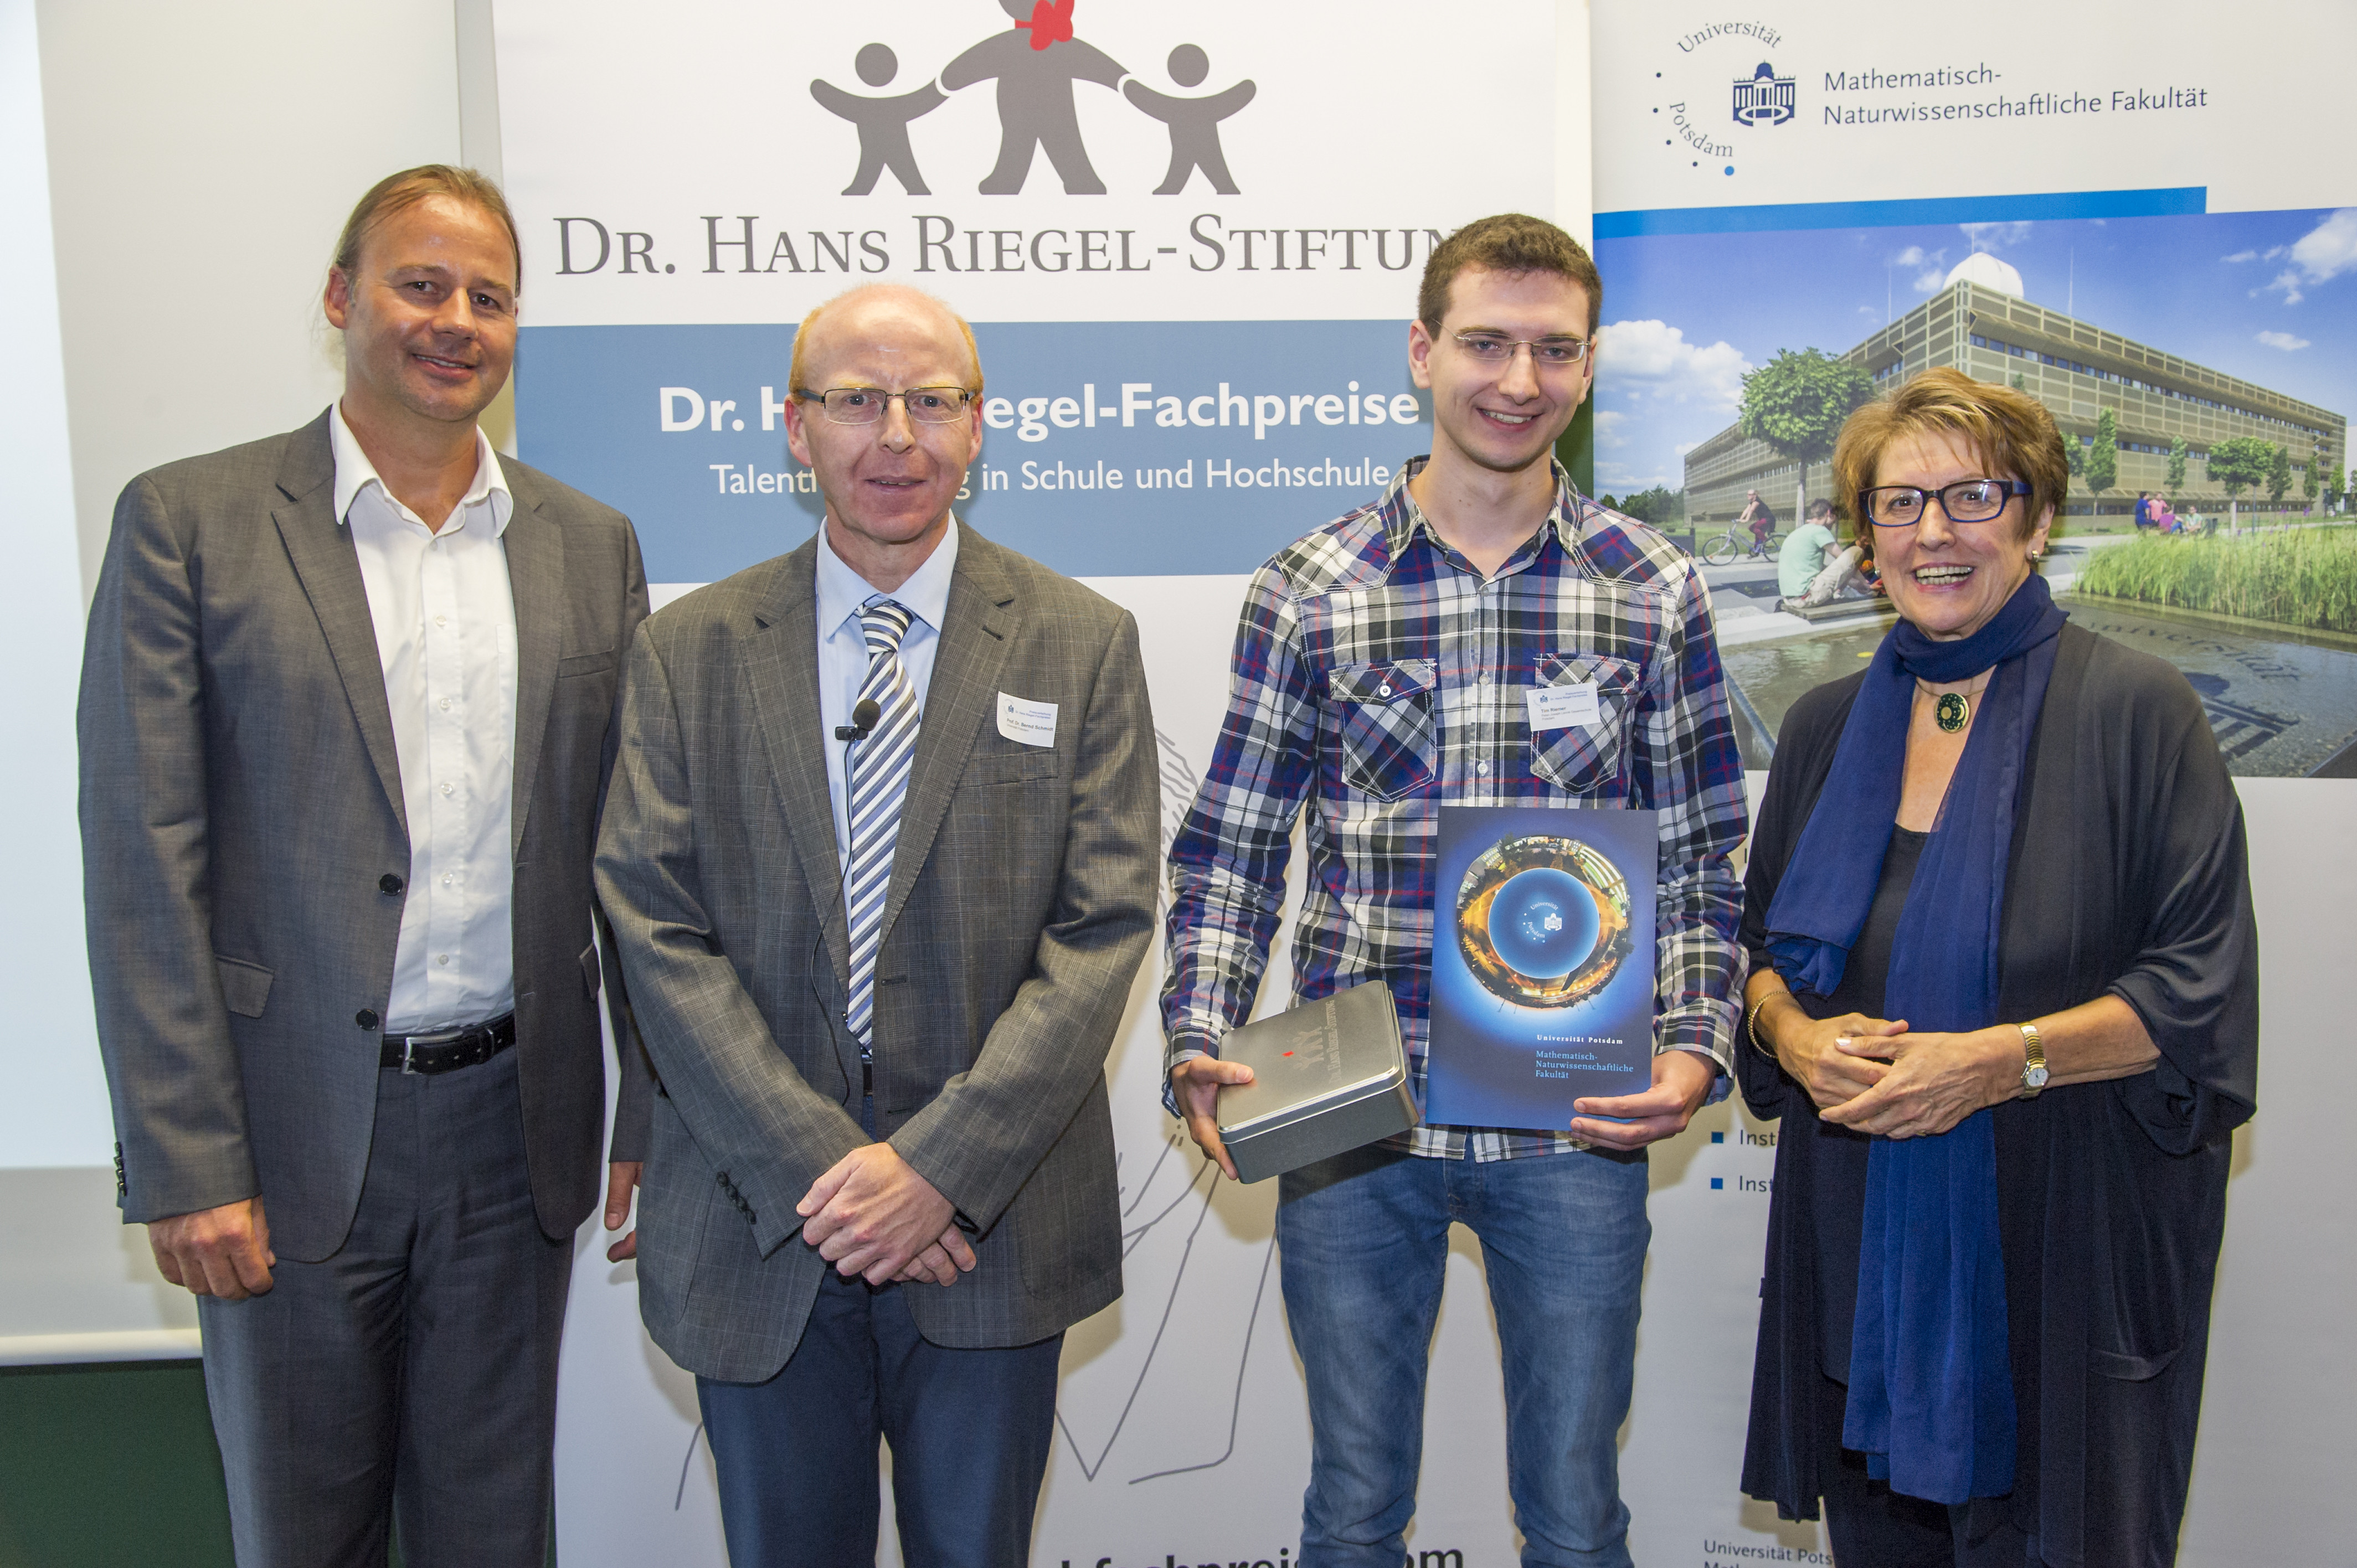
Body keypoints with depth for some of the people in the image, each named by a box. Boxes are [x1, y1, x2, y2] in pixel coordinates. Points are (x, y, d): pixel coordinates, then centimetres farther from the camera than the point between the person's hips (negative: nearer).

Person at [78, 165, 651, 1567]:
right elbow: (145, 864, -7)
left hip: (515, 1126, 2)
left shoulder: (591, 545, 6)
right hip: (296, 1133, -2)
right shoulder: (189, 521, -3)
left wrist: (655, 1117, 5)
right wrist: (183, 1162, -10)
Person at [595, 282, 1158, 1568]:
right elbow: (657, 932, -4)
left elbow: (1102, 928, -6)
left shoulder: (1082, 645, 0)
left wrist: (940, 1166, -14)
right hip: (760, 1225, 1)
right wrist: (819, 1170, -12)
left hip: (993, 1227, 0)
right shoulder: (687, 653, 2)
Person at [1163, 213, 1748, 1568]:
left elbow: (1702, 854, 5)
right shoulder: (1309, 592, -1)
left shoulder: (1655, 592, 1)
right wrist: (1201, 1048, -11)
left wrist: (1696, 1046, -8)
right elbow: (1230, 853, 1)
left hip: (1575, 1123, 1)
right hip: (1350, 1122, 0)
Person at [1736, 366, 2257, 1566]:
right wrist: (1796, 1035, -8)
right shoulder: (1826, 726, 7)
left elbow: (2204, 985, -9)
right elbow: (1761, 945, 13)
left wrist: (2004, 1059, -20)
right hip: (1860, 1242, 4)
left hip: (2061, 1237, -4)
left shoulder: (2135, 711, -6)